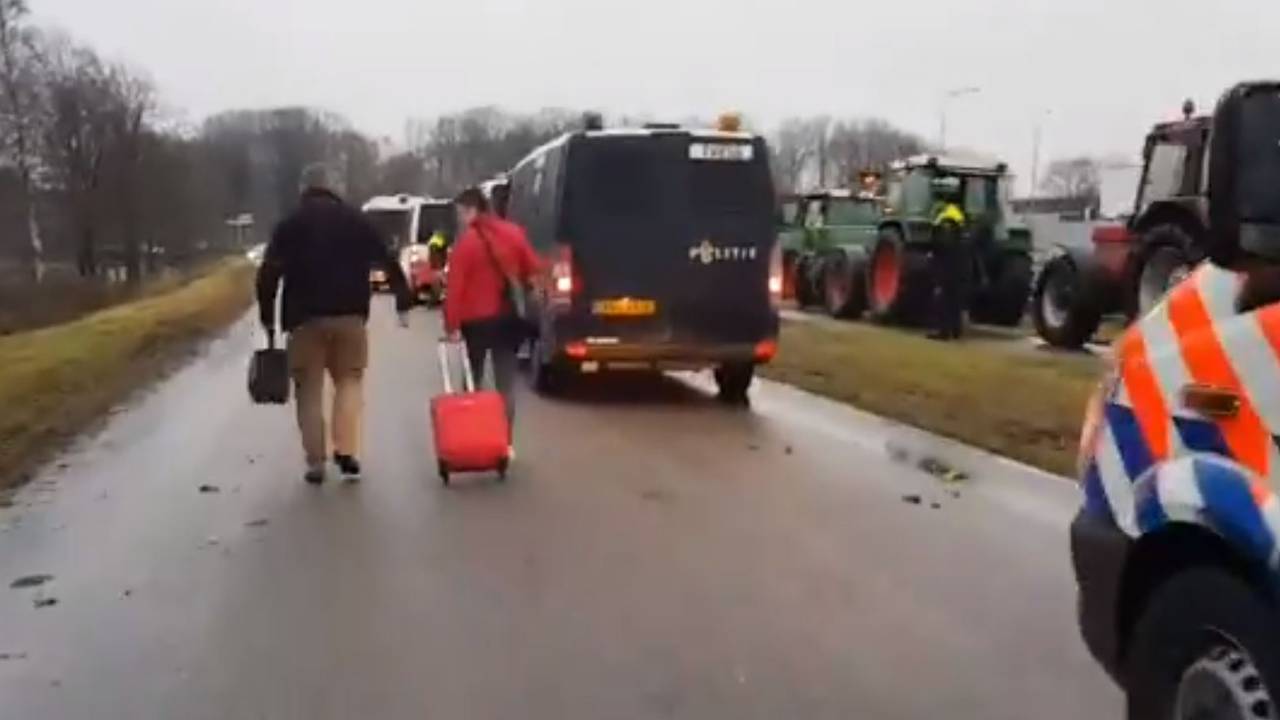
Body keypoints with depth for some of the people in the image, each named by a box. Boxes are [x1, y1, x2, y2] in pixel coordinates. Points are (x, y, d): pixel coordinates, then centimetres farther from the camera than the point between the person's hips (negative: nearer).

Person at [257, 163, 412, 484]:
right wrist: (403, 303, 8)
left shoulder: (290, 224, 3)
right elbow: (388, 262, 5)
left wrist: (267, 316, 2)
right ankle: (347, 451, -2)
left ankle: (316, 462, 4)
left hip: (305, 317, -1)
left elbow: (268, 273, -4)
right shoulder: (356, 219, 8)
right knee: (349, 380, 12)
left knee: (309, 389, 6)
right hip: (349, 314, 1)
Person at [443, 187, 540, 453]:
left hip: (476, 320, -4)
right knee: (505, 383, 6)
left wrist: (452, 325, -13)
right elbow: (533, 271, 8)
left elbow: (456, 286, -15)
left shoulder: (466, 241, -12)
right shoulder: (513, 233, 3)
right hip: (508, 316, 4)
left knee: (473, 381, 11)